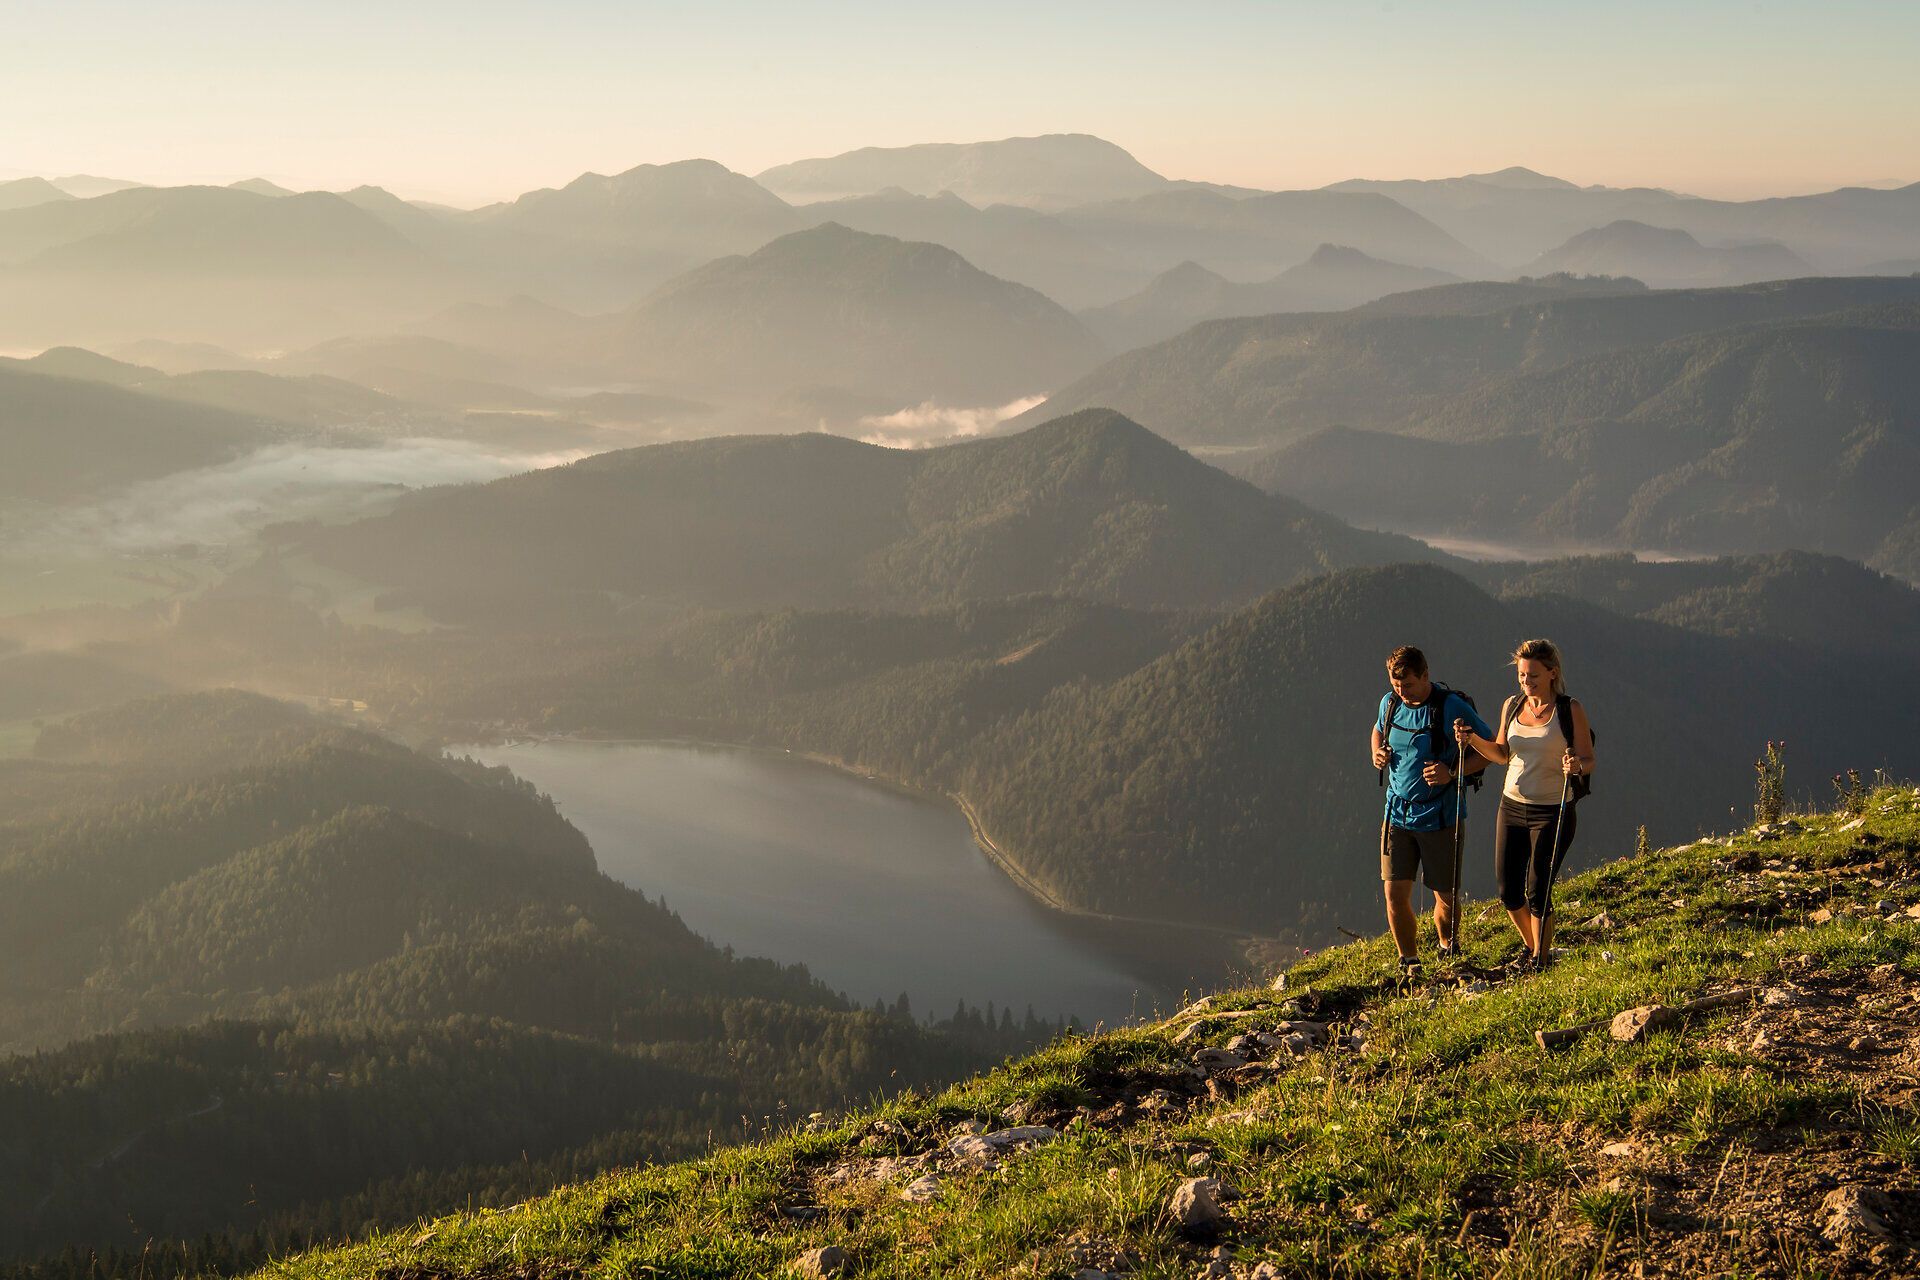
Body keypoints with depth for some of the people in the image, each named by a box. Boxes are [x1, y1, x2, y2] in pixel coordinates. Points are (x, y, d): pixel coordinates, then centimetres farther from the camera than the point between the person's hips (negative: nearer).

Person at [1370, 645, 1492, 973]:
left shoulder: (1451, 707, -14)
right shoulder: (1389, 704, 3)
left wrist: (1452, 773, -22)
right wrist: (1377, 753, 2)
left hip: (1440, 818, -4)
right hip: (1397, 814, 4)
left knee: (1445, 898, 6)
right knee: (1395, 894, -1)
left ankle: (1447, 950, 35)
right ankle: (1409, 963, 17)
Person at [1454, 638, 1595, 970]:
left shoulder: (1570, 710, -8)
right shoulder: (1512, 706, 6)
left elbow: (1588, 761, -8)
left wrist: (1576, 766, -30)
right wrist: (1472, 740, -1)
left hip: (1552, 813, -5)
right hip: (1512, 808, 5)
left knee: (1536, 893, -5)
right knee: (1508, 893, 7)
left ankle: (1540, 959, 14)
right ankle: (1530, 944, 34)